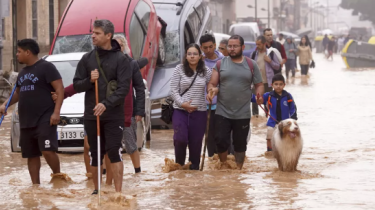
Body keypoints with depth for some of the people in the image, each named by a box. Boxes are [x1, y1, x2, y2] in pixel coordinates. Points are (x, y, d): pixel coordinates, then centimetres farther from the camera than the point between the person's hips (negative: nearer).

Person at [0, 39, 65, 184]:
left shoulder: (46, 67, -6)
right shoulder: (22, 72, 18)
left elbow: (60, 89, -11)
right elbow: (18, 93, 31)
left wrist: (56, 112, -20)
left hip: (45, 119, -8)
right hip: (26, 122, 8)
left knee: (48, 150, -18)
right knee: (31, 155, 8)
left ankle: (57, 176, 1)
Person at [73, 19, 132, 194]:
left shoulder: (121, 59, -3)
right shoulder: (87, 58, 8)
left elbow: (123, 88, -11)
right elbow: (76, 85, 9)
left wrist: (106, 104, -24)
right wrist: (89, 80, -13)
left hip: (114, 115, -4)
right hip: (91, 115, 4)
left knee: (114, 151, -11)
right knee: (95, 154, 9)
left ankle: (118, 192, -9)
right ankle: (97, 190, 20)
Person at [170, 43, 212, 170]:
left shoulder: (206, 71, 4)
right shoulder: (179, 69, 1)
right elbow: (173, 90, -1)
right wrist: (182, 103, -12)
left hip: (199, 112, 1)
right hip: (180, 111, -1)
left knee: (196, 143, 3)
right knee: (180, 138, -16)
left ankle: (194, 168, 17)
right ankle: (179, 164, 7)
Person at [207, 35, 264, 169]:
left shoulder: (251, 65, 5)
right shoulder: (220, 64, 4)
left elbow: (259, 85, 8)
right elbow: (212, 84, 3)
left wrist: (259, 95, -14)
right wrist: (211, 91, -21)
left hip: (243, 114, 0)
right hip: (222, 113, 0)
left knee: (240, 145, 8)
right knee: (221, 141, -5)